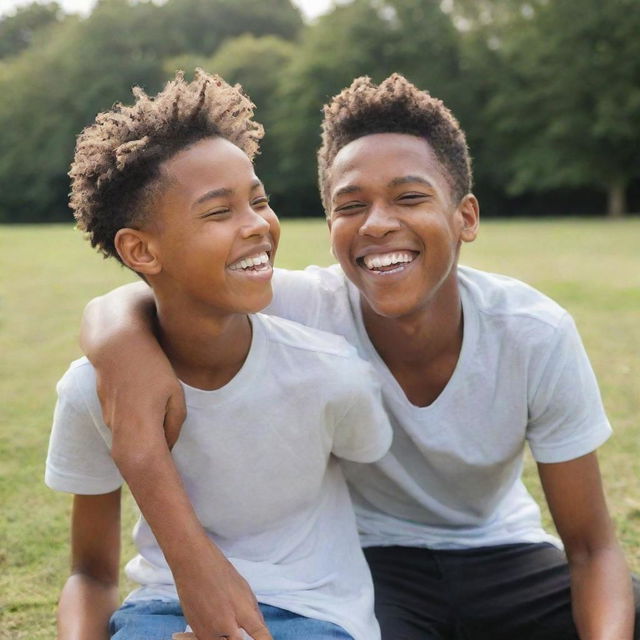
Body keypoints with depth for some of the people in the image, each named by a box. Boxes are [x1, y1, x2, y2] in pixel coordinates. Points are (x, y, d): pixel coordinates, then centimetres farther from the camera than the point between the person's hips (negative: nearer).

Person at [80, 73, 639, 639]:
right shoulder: (305, 310, -23)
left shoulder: (537, 335, -20)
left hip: (501, 550, 2)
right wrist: (120, 335, -50)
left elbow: (591, 548, -13)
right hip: (365, 554, -1)